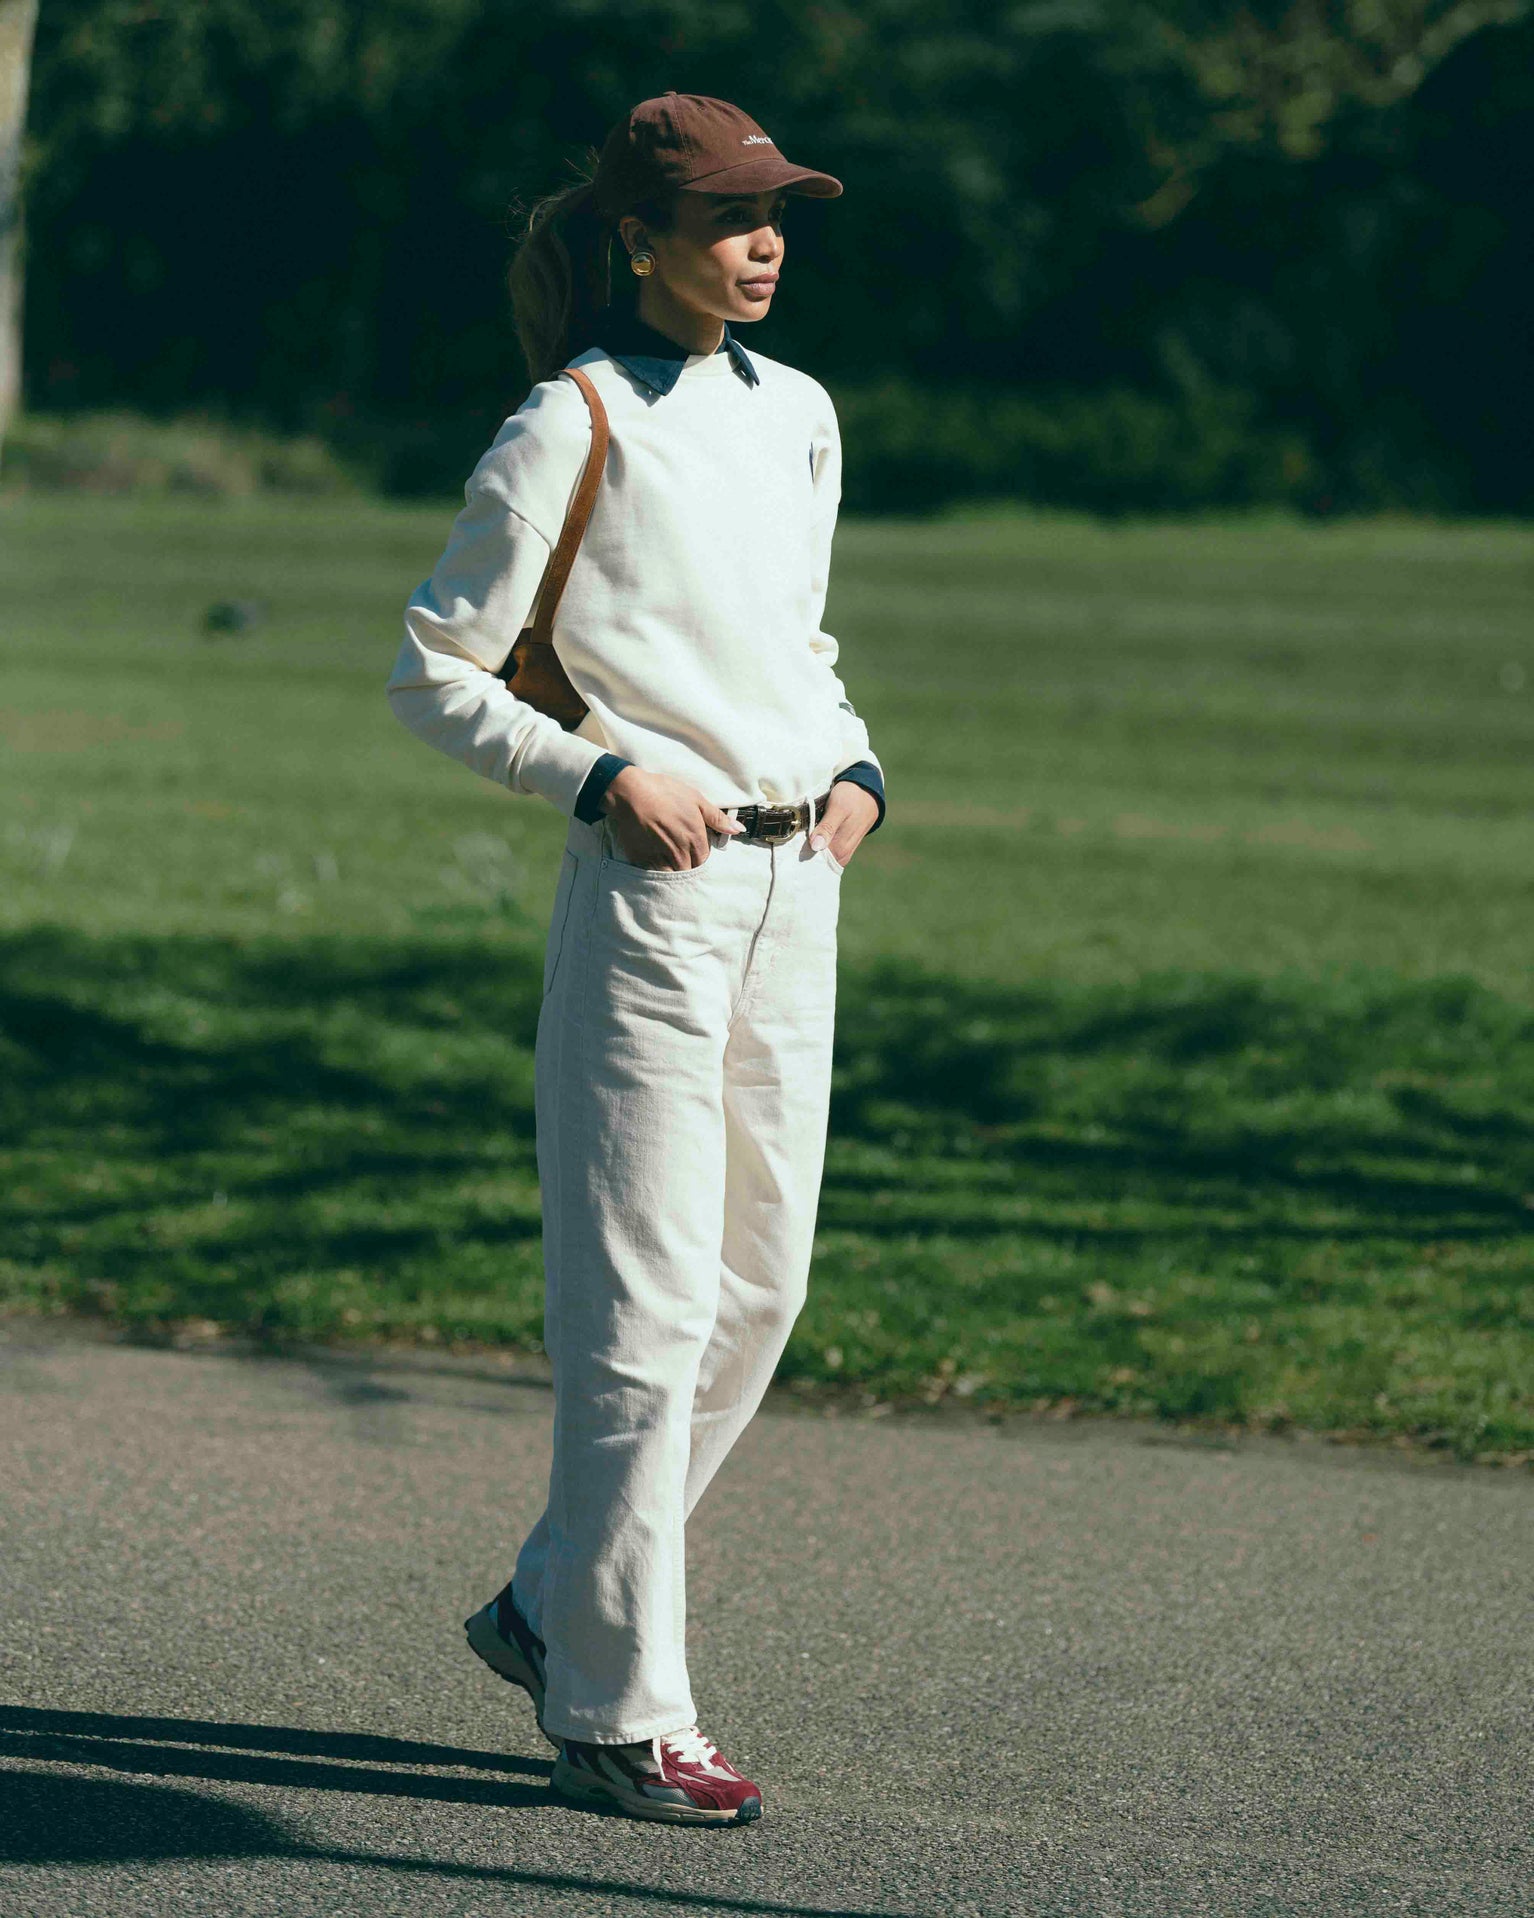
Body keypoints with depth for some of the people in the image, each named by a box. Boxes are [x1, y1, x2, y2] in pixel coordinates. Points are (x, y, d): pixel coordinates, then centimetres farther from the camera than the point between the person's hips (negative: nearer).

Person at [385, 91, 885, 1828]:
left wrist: (854, 769, 8)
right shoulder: (570, 428, -7)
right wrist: (603, 773, -16)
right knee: (647, 1305, -6)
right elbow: (434, 670, -5)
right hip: (654, 885, -7)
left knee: (759, 1287, 9)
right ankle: (619, 1707, 2)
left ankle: (557, 1606, 24)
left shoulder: (797, 416, 14)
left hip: (795, 883, 7)